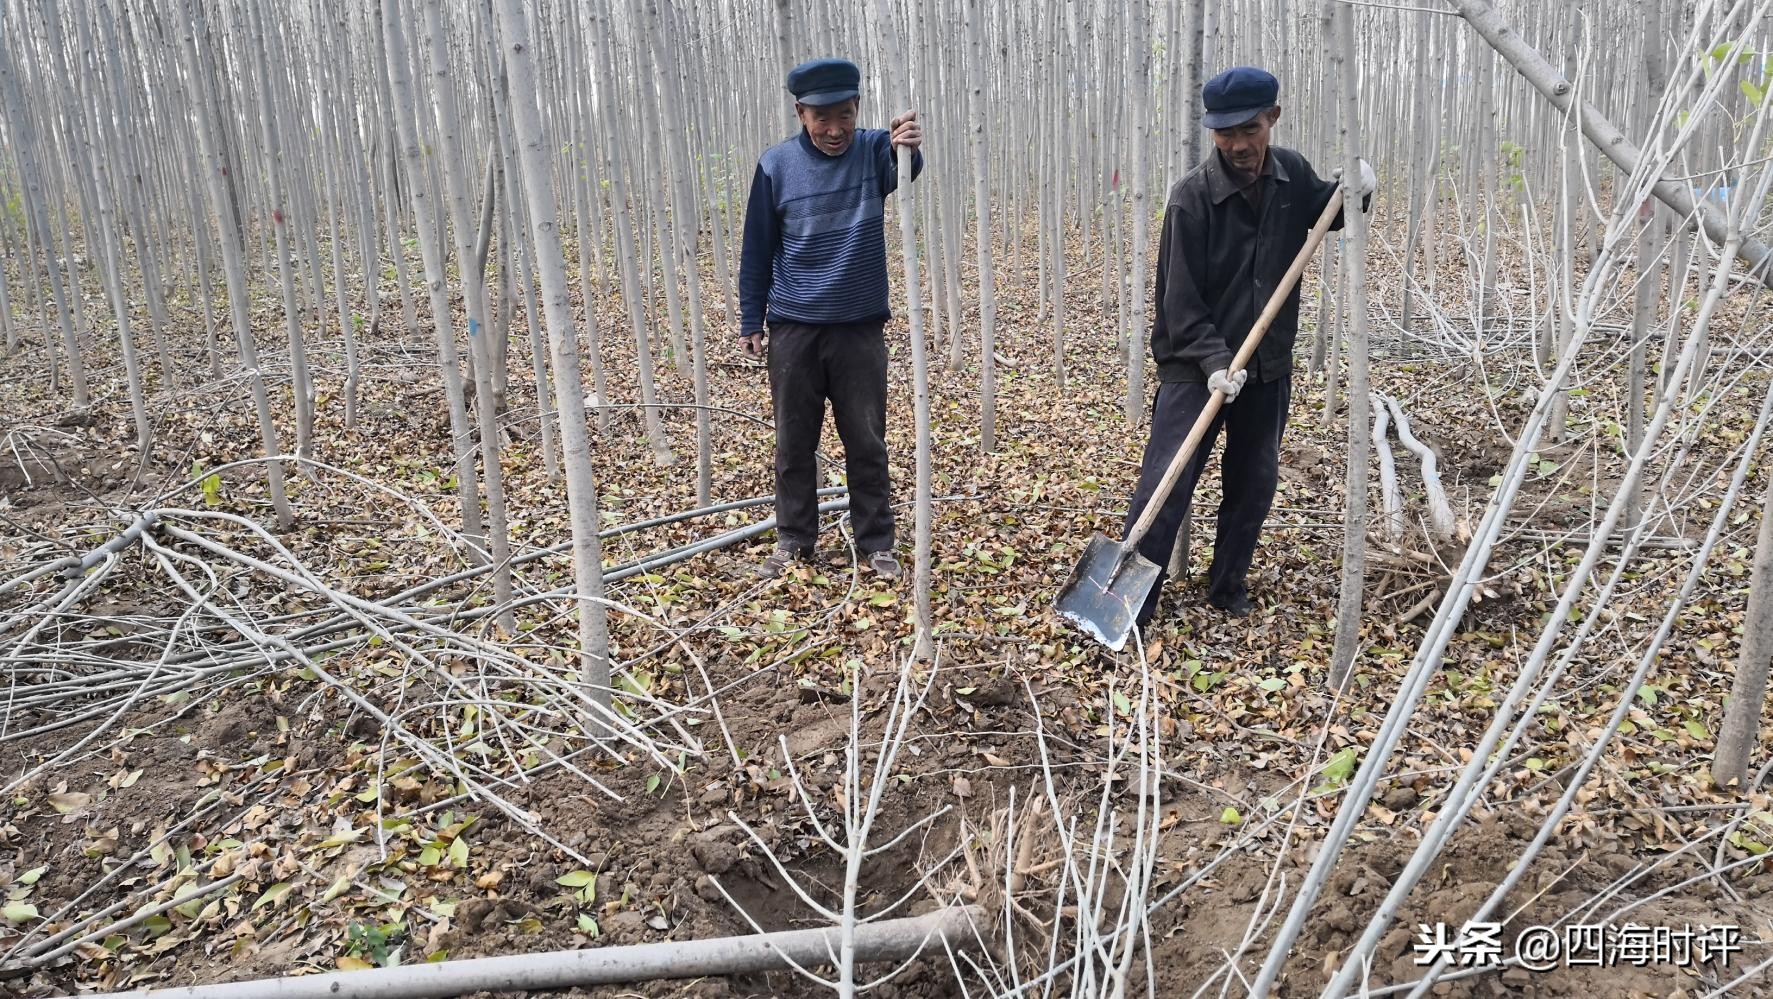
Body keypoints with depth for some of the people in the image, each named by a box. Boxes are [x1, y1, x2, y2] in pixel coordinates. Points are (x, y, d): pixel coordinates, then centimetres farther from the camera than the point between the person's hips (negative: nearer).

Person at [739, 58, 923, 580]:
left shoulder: (875, 150, -4)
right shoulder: (776, 165, -3)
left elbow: (903, 175, -28)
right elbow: (757, 249, 4)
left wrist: (909, 149, -51)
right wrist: (751, 322, 3)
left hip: (860, 327, 0)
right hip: (793, 328, 1)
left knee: (867, 443, 7)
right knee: (793, 443, 10)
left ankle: (877, 544, 19)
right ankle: (793, 540, 24)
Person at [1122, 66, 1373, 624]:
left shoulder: (1292, 174, -2)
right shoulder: (1192, 196, -17)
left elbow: (1324, 212, 20)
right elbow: (1179, 298, -17)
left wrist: (1353, 190, -2)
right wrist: (1213, 360, -26)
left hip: (1268, 366, 5)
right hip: (1195, 364, -5)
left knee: (1255, 482, 13)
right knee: (1166, 483, -8)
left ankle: (1228, 584, 30)